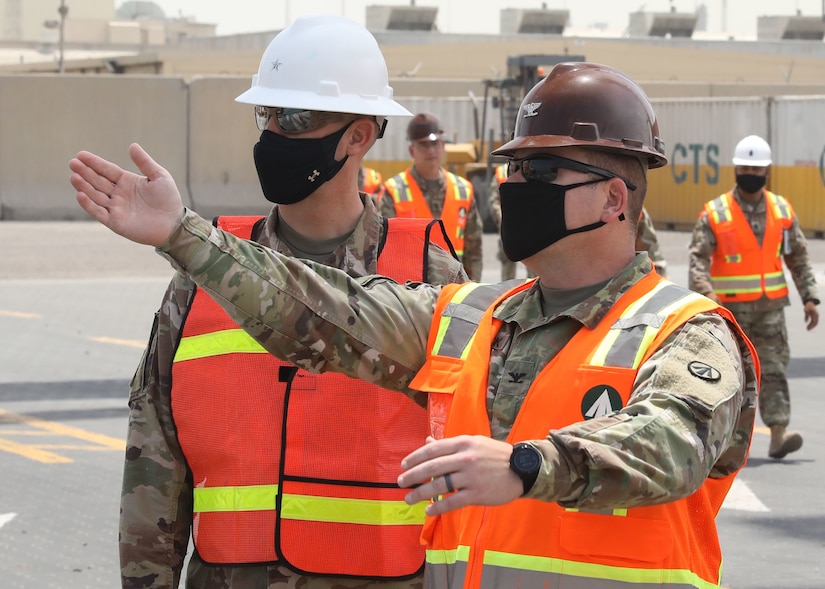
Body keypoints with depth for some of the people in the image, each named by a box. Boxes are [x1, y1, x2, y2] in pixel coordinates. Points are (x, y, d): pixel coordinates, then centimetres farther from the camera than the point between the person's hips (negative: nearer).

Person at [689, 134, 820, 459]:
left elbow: (798, 257, 13)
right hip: (729, 309, -2)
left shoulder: (782, 210, 6)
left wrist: (809, 297, 6)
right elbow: (698, 259, -12)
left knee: (773, 370, -7)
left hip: (770, 307, 2)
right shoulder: (715, 213, -5)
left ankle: (778, 436, -13)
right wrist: (706, 293, -29)